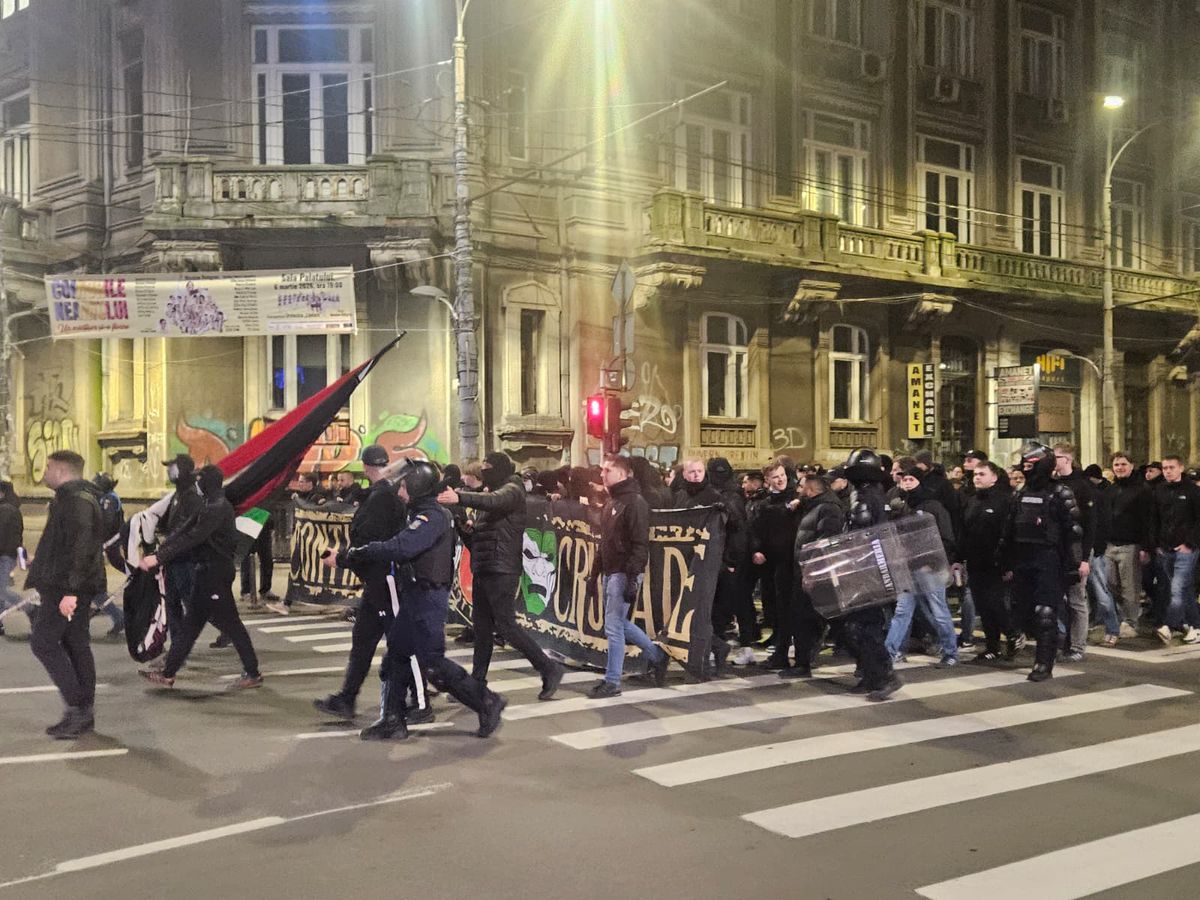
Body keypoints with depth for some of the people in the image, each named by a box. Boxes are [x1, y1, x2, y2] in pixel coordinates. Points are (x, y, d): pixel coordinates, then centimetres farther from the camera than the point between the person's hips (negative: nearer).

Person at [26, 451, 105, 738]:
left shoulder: (75, 499, -15)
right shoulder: (76, 497, 19)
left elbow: (80, 547, -24)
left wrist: (70, 590, -28)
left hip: (67, 587, -10)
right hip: (70, 587, 10)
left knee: (43, 641, -8)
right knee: (75, 644, 11)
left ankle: (77, 706, -8)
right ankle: (84, 714, 15)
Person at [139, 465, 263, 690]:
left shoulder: (218, 508, -18)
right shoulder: (208, 506, 14)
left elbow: (192, 538, -25)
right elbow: (183, 531, 9)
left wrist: (159, 557, -25)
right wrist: (157, 553, 0)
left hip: (216, 573, -10)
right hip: (206, 572, 10)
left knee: (229, 623, -3)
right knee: (191, 625, 12)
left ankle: (253, 674, 6)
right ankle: (168, 674, 18)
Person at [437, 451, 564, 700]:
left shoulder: (511, 490, -8)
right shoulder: (491, 492, 21)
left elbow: (492, 501, -32)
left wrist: (460, 498, -47)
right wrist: (470, 529, -6)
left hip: (502, 570, -9)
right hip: (483, 569, 9)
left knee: (506, 625, -9)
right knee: (481, 627, 11)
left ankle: (549, 668, 0)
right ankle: (477, 682, 17)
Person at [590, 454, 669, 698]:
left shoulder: (634, 502, -13)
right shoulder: (611, 501, 15)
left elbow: (640, 544, -18)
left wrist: (632, 579, -23)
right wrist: (597, 572, 17)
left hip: (624, 574, -9)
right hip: (610, 572, 9)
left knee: (613, 627, -5)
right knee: (620, 623, 15)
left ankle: (612, 682, 4)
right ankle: (656, 655, 31)